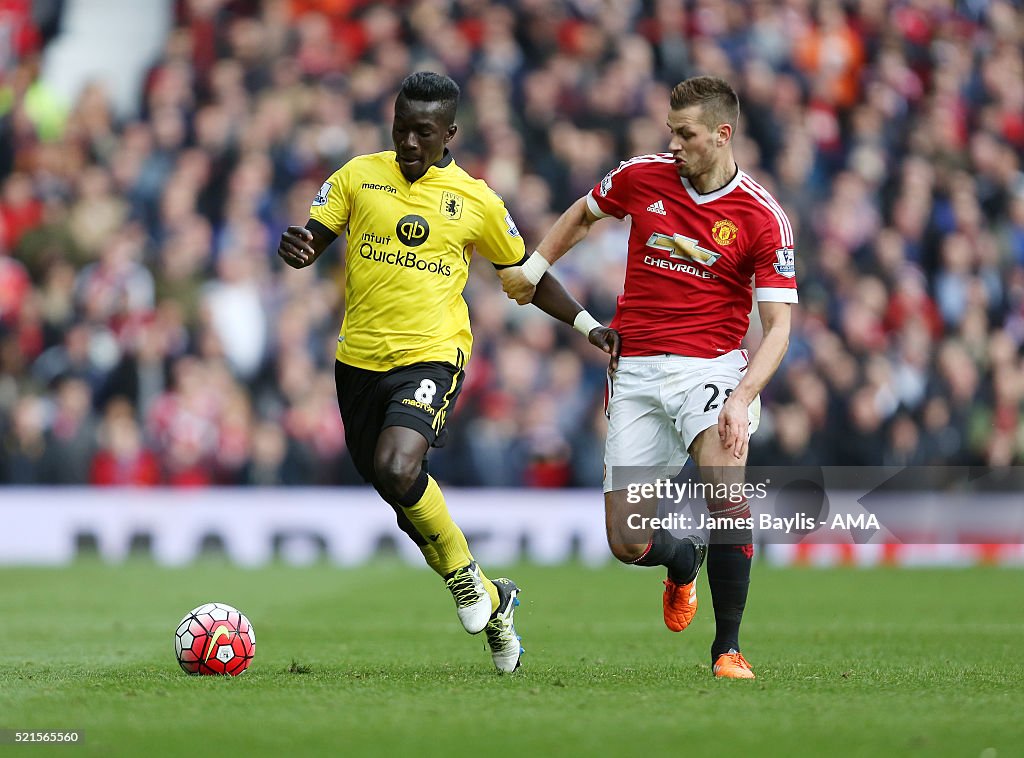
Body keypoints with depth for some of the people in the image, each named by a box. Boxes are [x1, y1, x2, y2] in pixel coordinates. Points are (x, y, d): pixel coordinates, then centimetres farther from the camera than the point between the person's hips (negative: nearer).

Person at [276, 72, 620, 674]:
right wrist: (295, 249, -20)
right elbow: (312, 240, 5)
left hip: (432, 357, -4)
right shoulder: (359, 175, 5)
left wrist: (587, 324, 7)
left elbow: (526, 273, 14)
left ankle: (465, 573, -4)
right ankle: (492, 601, 30)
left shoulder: (475, 200, 2)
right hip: (360, 358, 4)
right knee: (408, 502, 10)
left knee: (397, 469, -28)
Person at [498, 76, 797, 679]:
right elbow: (583, 214, 23)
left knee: (726, 489, -31)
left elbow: (778, 326, -9)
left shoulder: (764, 217, -9)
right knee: (627, 542, -3)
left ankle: (728, 647, -17)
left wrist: (743, 397, -22)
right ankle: (684, 560, 35)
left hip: (711, 366, -3)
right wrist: (535, 267, 23)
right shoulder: (642, 177, 0)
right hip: (636, 372, 3)